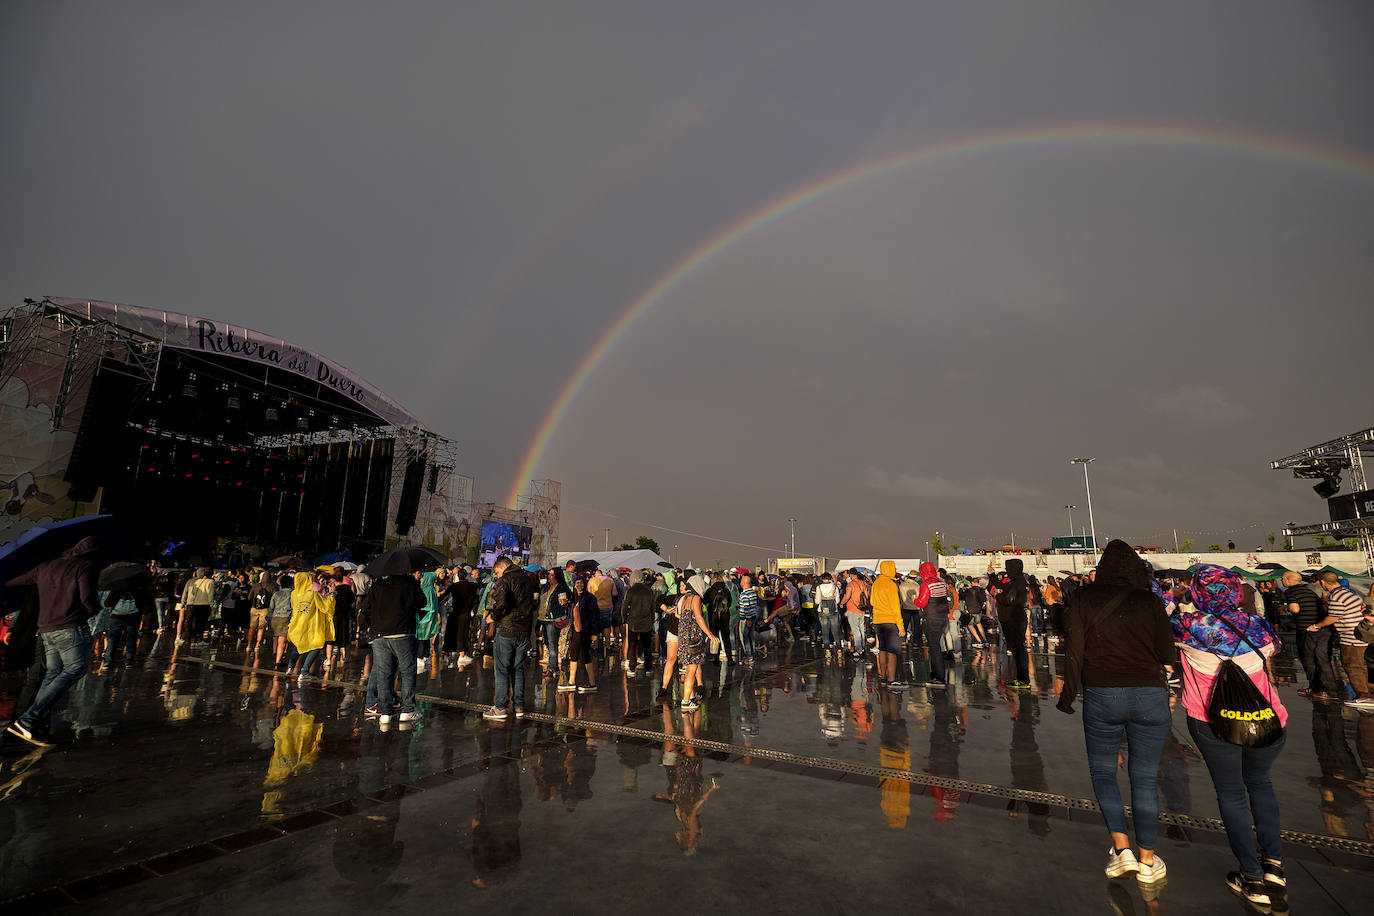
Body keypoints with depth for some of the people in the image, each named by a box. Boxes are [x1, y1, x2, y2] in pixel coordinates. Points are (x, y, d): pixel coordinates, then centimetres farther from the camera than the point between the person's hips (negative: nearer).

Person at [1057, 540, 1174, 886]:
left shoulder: (1084, 597, -3)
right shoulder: (1150, 602, 0)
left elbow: (1074, 651, -5)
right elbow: (1166, 654, 3)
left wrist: (1068, 695, 5)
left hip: (1101, 696, -1)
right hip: (1150, 696, 2)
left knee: (1102, 771, 17)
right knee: (1145, 779, 13)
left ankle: (1121, 848, 8)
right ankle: (1147, 862, 23)